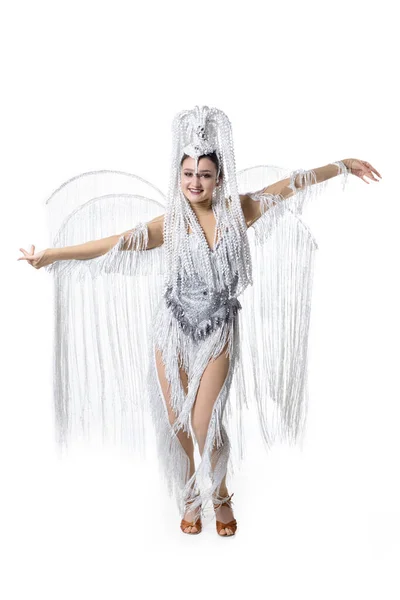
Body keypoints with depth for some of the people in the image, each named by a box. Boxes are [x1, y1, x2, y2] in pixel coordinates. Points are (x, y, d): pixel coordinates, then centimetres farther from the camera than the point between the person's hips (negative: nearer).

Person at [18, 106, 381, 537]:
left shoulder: (238, 210, -2)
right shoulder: (170, 223, -6)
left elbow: (291, 184, 7)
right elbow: (114, 243, -13)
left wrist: (341, 166, 15)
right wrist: (51, 254, -19)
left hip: (218, 332, 0)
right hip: (174, 329, 1)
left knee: (205, 424, -4)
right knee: (176, 421, 6)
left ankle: (219, 495, 26)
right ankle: (191, 496, 33)